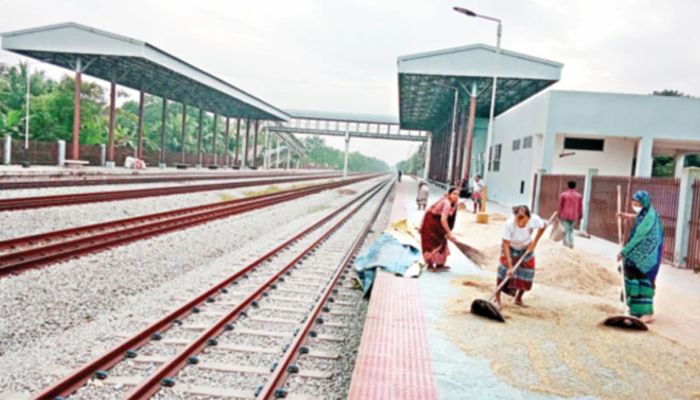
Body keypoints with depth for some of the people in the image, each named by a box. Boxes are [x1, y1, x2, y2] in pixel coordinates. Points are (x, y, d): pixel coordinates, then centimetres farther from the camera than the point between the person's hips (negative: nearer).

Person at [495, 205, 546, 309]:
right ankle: (497, 300, -5)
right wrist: (509, 267, -41)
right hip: (511, 248, -3)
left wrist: (534, 243, -8)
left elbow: (542, 227, -6)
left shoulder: (534, 219, -32)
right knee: (505, 271, -14)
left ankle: (518, 299, 23)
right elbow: (506, 246, -38)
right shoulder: (509, 224, -40)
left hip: (526, 248, 3)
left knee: (528, 273, 3)